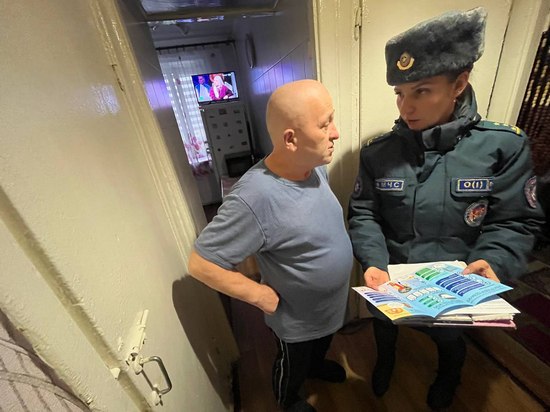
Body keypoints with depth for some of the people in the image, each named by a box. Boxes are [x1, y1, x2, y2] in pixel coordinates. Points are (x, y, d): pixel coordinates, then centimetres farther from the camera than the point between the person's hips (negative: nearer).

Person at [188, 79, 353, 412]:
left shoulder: (316, 166, -14)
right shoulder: (254, 198, -39)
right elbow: (201, 264, -29)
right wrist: (263, 296, -23)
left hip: (332, 303, 7)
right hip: (297, 319, -6)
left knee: (321, 346, 37)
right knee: (292, 367, 29)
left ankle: (316, 365, 71)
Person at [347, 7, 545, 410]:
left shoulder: (504, 146, -15)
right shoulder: (378, 152, -15)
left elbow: (516, 222, -11)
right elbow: (363, 214, -13)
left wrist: (491, 262, -28)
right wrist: (373, 263, -25)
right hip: (389, 280, 1)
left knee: (449, 339, 32)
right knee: (384, 327, 31)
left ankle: (448, 377, 70)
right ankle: (385, 361, 68)